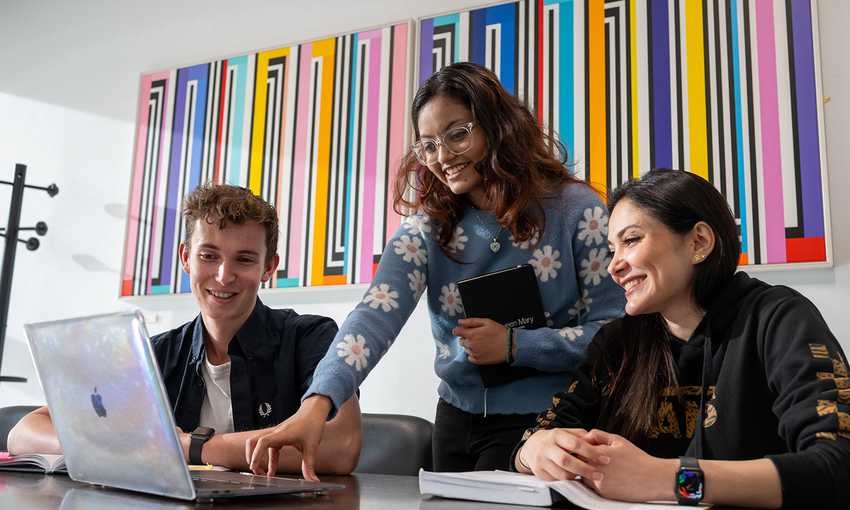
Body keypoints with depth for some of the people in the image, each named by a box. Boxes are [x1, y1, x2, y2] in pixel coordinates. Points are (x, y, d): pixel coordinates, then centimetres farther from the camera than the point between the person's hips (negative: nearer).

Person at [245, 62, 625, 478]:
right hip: (459, 419, 3)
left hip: (547, 422, -3)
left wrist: (514, 345, -19)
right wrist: (318, 402, -36)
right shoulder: (427, 228, -4)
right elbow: (375, 315, -20)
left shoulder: (575, 210, -11)